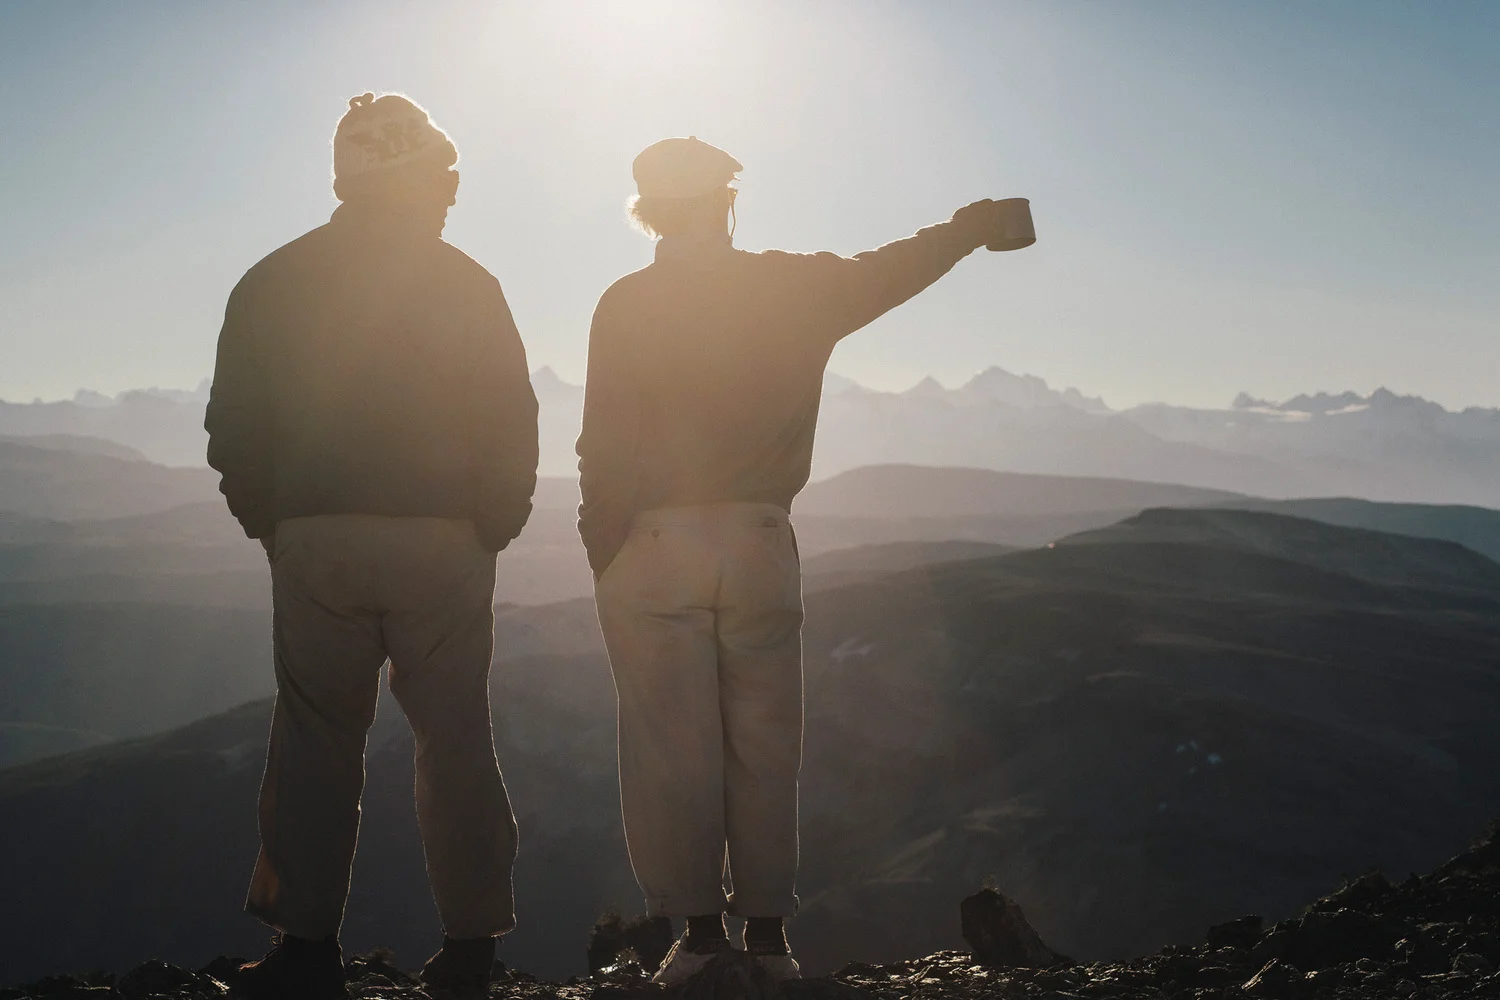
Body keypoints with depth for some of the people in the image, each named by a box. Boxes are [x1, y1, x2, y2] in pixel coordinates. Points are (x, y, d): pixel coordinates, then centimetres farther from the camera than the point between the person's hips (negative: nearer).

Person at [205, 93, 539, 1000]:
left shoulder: (272, 284, 7)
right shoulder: (465, 284, 1)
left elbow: (234, 429, 7)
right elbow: (514, 424, -1)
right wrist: (493, 527, 10)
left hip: (313, 542, 2)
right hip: (442, 542, -1)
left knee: (316, 737, 6)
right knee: (455, 736, 5)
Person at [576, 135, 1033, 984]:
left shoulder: (626, 305, -5)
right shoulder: (794, 288, 1)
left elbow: (606, 446, -8)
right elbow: (894, 270, 17)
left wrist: (603, 549, 4)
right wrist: (975, 224, 34)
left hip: (650, 553, -2)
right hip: (760, 546, 2)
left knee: (671, 750, 4)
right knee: (763, 748, 10)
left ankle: (700, 928, 8)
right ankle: (767, 929, 15)